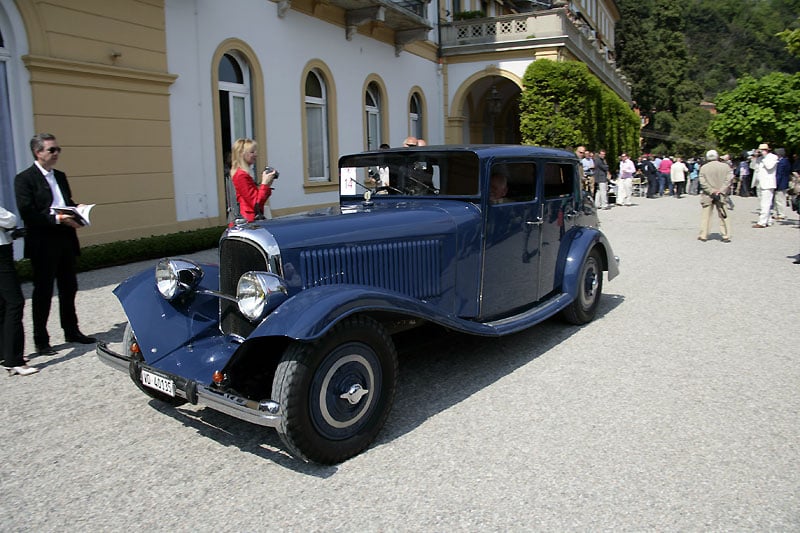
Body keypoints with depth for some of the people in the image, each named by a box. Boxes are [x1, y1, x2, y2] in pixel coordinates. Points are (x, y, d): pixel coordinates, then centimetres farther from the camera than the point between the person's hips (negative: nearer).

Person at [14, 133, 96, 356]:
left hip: (65, 241, 7)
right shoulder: (24, 179, -7)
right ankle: (41, 340, 12)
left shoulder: (60, 176, 16)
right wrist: (57, 219, -22)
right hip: (43, 245, -7)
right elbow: (27, 214, -15)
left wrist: (76, 209, 1)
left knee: (68, 288, 14)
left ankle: (71, 331, 27)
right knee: (43, 293, 1)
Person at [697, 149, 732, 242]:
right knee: (723, 216, 7)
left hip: (707, 195, -1)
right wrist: (720, 191, -11)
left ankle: (703, 235, 10)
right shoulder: (725, 166, 0)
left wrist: (711, 191, -9)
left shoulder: (703, 168, -3)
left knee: (706, 215, 7)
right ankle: (726, 236, 8)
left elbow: (703, 182, -9)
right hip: (721, 195, 1)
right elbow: (728, 180, -8)